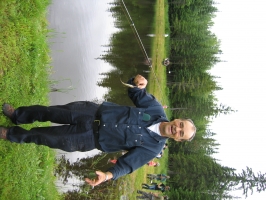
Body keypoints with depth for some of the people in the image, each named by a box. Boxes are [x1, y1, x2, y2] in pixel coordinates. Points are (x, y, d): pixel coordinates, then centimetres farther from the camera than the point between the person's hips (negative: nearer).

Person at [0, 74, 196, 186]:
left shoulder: (153, 147, -13)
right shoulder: (157, 110, -7)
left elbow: (128, 163, -13)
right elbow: (135, 92, 4)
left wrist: (109, 175, -33)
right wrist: (137, 81, -22)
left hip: (93, 138, -2)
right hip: (94, 112, 2)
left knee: (45, 137, 2)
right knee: (48, 112, 5)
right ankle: (17, 115, 36)